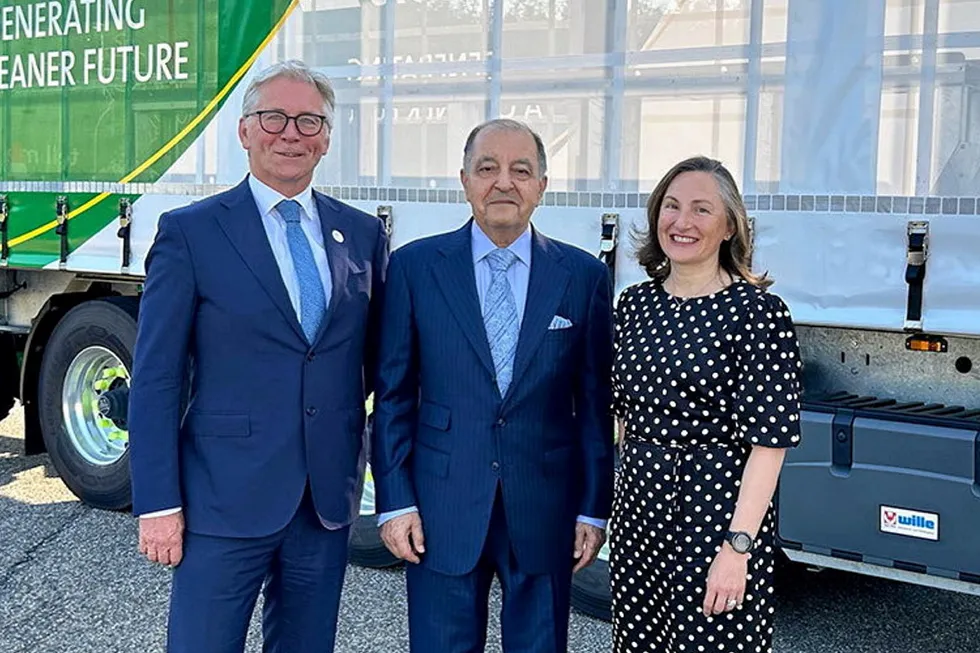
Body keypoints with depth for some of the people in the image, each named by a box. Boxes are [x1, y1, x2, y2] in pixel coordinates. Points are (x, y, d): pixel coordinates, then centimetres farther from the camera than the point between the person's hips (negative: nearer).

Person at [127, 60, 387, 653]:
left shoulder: (363, 235, 8)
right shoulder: (189, 232, -4)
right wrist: (158, 503, -9)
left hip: (329, 502, 4)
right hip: (226, 500, -4)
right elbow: (155, 378, -5)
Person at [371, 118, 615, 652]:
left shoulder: (584, 276, 2)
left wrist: (595, 508, 2)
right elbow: (393, 394, 1)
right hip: (442, 510, 0)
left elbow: (596, 403, 4)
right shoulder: (414, 267, 0)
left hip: (546, 512, 1)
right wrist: (395, 501, -3)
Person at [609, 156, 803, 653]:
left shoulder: (759, 312, -12)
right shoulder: (634, 304, 6)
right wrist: (622, 503, 12)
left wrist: (738, 546, -19)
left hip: (717, 514, -5)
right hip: (638, 506, 6)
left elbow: (769, 440, -15)